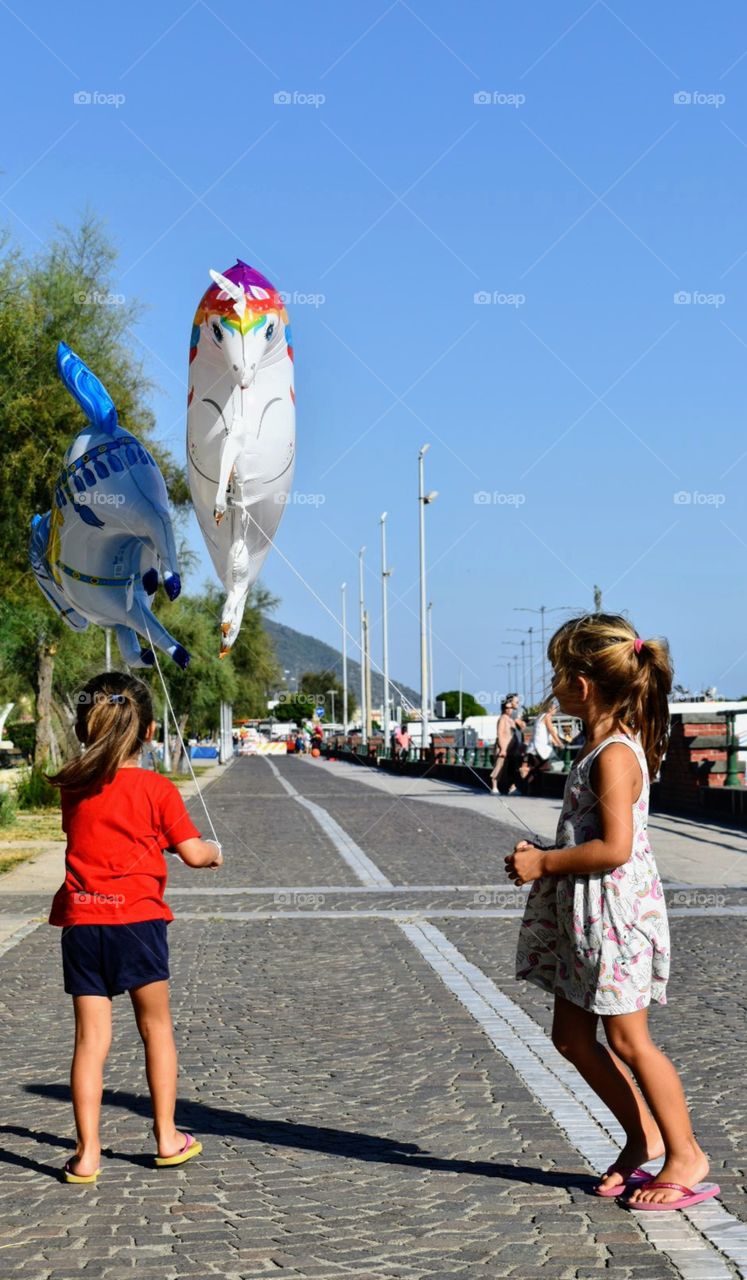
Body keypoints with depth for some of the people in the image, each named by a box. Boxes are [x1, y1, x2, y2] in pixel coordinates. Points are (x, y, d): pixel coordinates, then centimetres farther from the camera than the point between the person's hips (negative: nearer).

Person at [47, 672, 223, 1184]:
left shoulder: (74, 788, 5)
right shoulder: (157, 789, -5)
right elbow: (193, 853, -6)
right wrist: (215, 852, 15)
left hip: (81, 921, 2)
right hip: (136, 917, -2)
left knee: (91, 1038, 5)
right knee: (156, 1027, 14)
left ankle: (87, 1153, 3)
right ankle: (167, 1137, 21)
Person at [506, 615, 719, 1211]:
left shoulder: (614, 755, -20)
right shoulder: (605, 743, 11)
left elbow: (614, 848, -26)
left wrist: (545, 863, -17)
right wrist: (545, 856, 9)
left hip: (616, 911, -10)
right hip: (581, 914, 10)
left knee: (628, 1039, -1)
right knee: (572, 1036, 13)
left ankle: (686, 1155, 12)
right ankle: (645, 1138, 24)